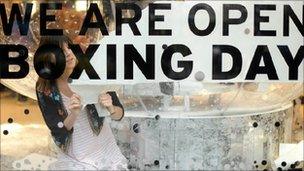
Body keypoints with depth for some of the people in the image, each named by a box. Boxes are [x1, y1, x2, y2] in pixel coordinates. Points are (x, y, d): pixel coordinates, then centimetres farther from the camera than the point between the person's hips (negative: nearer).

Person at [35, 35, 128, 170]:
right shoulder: (44, 89, -12)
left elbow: (119, 114, -11)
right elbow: (57, 130, -12)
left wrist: (111, 109, -32)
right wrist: (73, 114, -30)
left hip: (106, 152, 0)